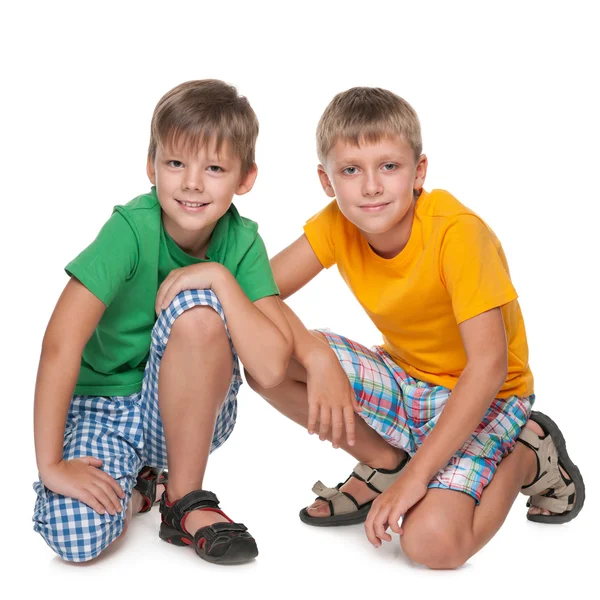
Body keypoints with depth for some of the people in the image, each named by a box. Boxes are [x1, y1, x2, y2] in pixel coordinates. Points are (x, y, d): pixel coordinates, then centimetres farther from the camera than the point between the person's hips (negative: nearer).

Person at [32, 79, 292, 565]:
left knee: (196, 308, -30)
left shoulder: (242, 242, -12)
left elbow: (271, 367, -22)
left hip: (190, 415, 2)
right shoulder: (132, 228, -21)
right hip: (105, 409, -1)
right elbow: (61, 344, -26)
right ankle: (137, 484, 10)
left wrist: (218, 277, -28)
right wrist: (50, 464, -27)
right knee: (77, 536, -28)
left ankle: (186, 500, -13)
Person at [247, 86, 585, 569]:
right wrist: (316, 356, -30)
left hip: (484, 398, -5)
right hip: (405, 380, 5)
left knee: (431, 541, -30)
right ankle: (386, 463, 3)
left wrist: (417, 474, -32)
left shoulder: (456, 231, -27)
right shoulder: (337, 225, -11)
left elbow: (488, 364, -29)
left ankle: (530, 453, 0)